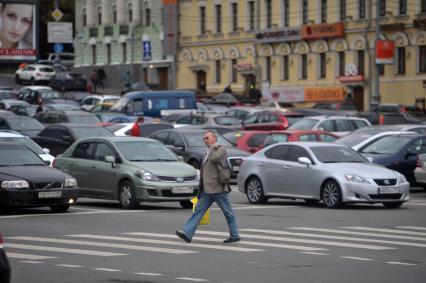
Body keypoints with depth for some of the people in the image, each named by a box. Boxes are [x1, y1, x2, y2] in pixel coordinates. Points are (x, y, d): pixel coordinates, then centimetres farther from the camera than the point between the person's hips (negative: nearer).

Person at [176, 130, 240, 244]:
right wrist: (202, 188, 23)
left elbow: (214, 158, -27)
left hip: (217, 188, -8)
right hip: (207, 189, 9)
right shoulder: (209, 152, 20)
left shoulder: (221, 149, -5)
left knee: (228, 213, 1)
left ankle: (234, 235, 8)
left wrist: (212, 147, -10)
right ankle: (187, 234, -6)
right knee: (199, 210, 0)